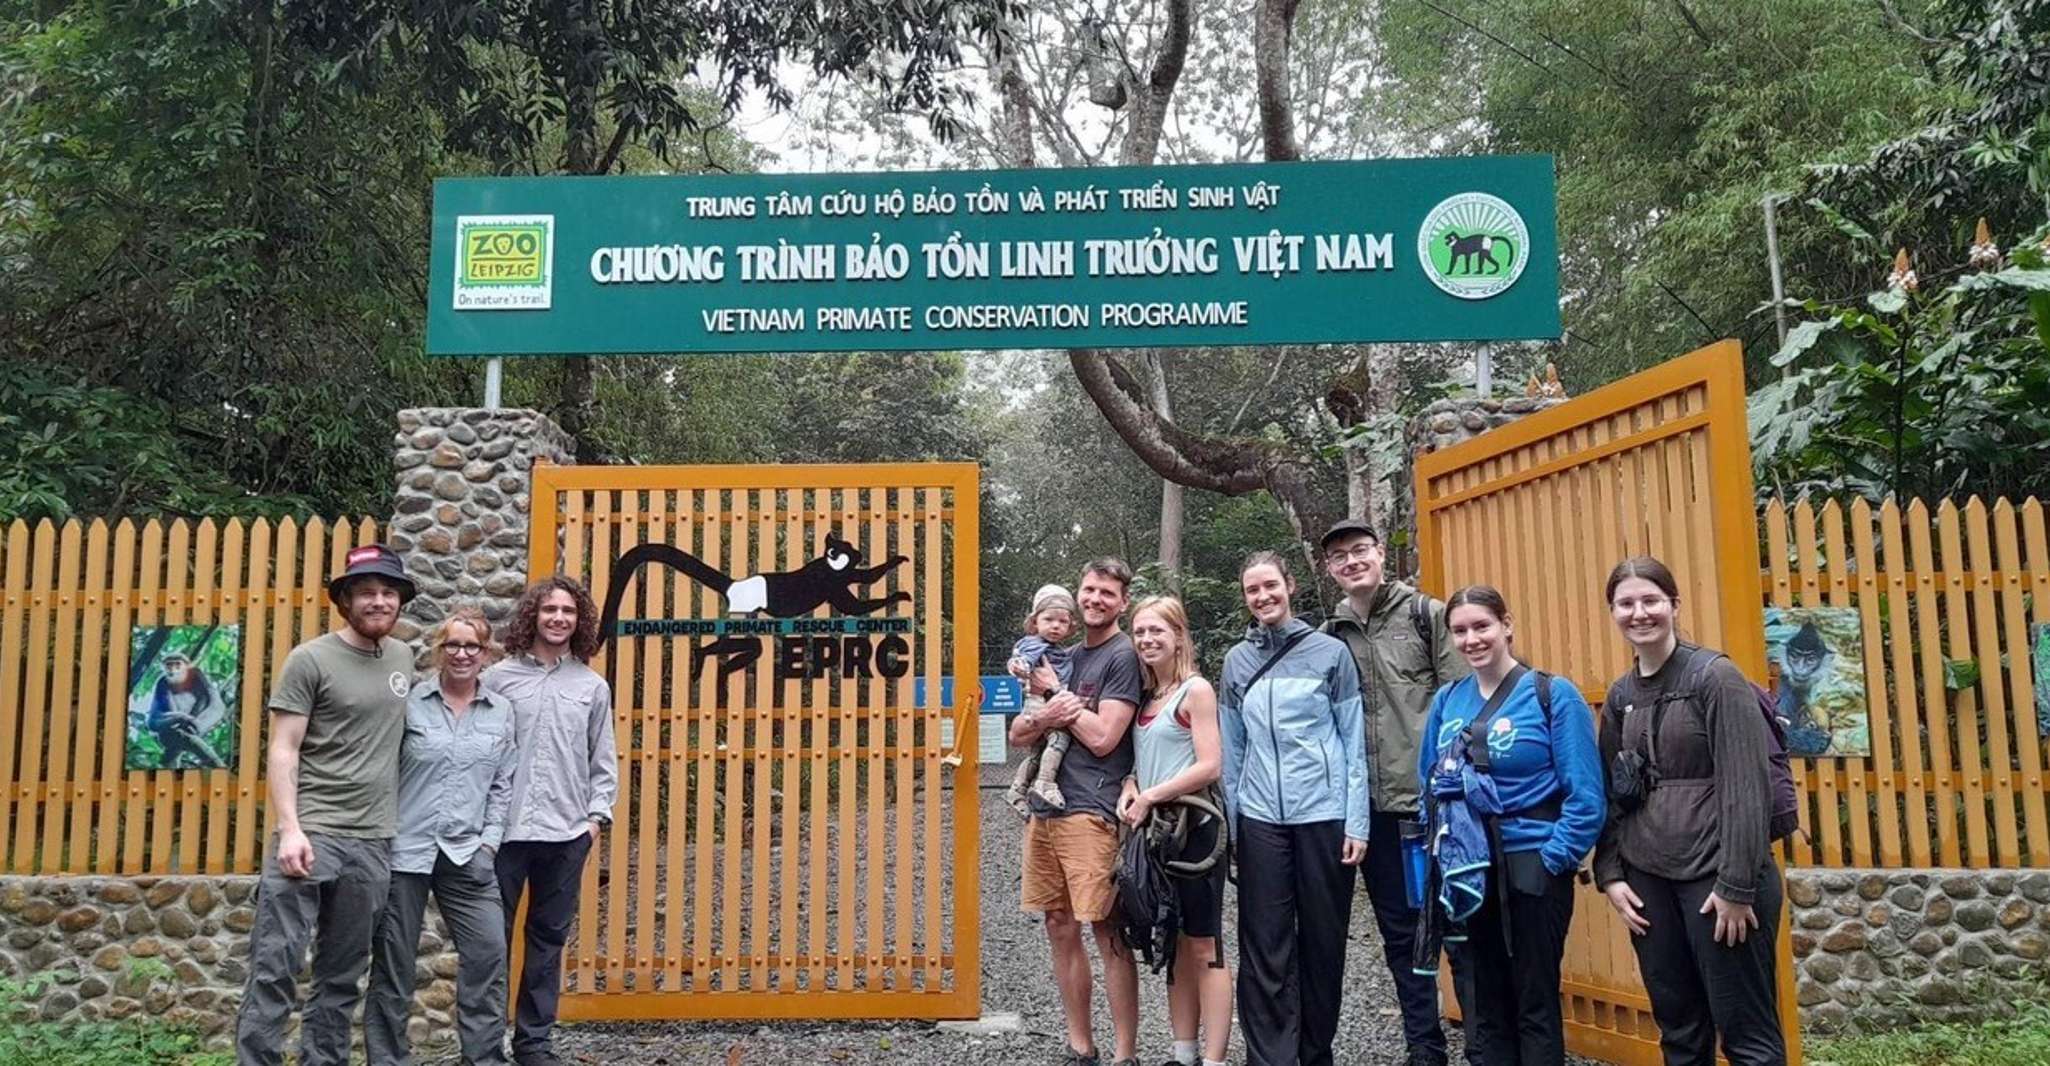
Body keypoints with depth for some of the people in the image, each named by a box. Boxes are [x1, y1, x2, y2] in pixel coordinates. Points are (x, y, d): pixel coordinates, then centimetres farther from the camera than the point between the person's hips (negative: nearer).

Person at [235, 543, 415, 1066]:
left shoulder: (402, 657, 11)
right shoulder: (310, 660, -4)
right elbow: (282, 750, -7)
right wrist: (289, 829, -17)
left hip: (373, 843, 5)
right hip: (310, 834, -5)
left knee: (342, 976, 12)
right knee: (275, 964, -6)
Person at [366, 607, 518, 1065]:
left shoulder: (501, 711, 7)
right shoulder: (409, 701, -2)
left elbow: (504, 784, 9)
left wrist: (489, 839, 2)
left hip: (468, 853, 2)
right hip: (404, 848, -2)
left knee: (488, 951, -3)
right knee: (394, 959, 8)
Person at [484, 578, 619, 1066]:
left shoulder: (593, 686, 8)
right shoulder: (499, 678, 1)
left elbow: (603, 762, 9)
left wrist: (596, 816, 0)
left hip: (567, 834, 2)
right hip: (503, 830, -2)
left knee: (548, 940, 10)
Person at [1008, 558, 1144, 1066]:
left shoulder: (1123, 656, -3)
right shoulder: (1065, 656, 17)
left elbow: (1103, 738, -13)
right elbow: (1017, 734, 14)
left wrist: (1055, 691, -4)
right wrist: (1045, 717, -8)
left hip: (1089, 813, -7)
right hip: (1043, 810, 7)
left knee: (1107, 933, -4)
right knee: (1060, 928, 11)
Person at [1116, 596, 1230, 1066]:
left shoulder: (1196, 690, -8)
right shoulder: (1146, 696, 12)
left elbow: (1210, 767, -16)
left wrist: (1149, 797, -14)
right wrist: (1130, 788, -4)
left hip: (1193, 828, -7)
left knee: (1204, 947, -3)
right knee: (1173, 945, 12)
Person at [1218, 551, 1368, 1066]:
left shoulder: (1331, 652, 0)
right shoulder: (1237, 660, 8)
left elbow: (1354, 742, 0)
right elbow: (1231, 748, 10)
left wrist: (1357, 822, -5)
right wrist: (1228, 823, 7)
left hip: (1324, 815, -1)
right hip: (1260, 819, 2)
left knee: (1323, 942, 8)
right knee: (1265, 950, 0)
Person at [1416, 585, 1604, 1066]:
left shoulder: (1553, 694, -8)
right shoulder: (1447, 700, 6)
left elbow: (1586, 795, -11)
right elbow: (1427, 783, 15)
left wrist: (1553, 859, -15)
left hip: (1531, 870, -4)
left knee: (1535, 1003, 7)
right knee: (1481, 1003, 14)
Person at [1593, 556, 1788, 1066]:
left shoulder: (1715, 677, -9)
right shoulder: (1621, 696, 9)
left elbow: (1746, 788, -14)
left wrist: (1737, 885, -17)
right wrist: (1610, 873, 5)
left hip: (1716, 876, -6)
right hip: (1648, 880, 6)